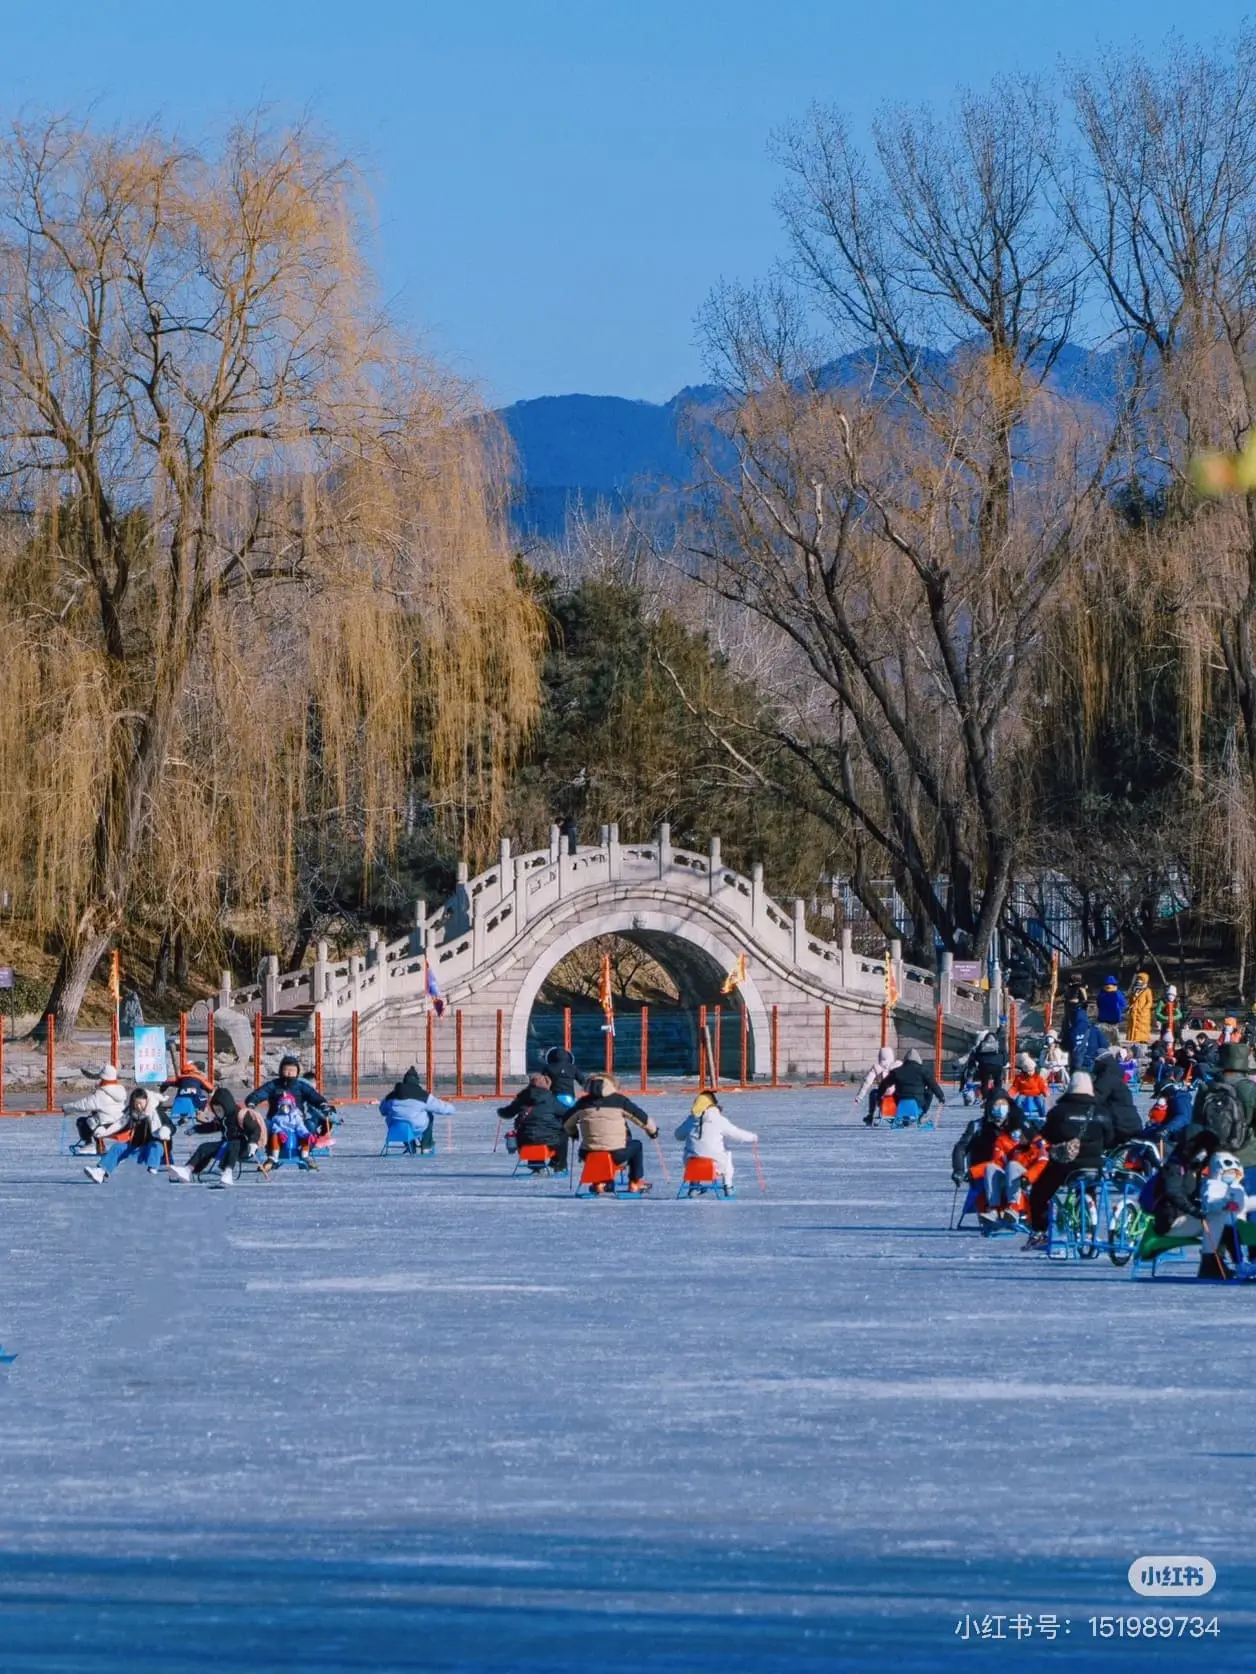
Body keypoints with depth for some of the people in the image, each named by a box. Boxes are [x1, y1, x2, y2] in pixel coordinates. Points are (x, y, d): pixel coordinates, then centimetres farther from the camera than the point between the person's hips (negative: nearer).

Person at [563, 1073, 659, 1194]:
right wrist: (652, 1130, 28)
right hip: (616, 1155, -3)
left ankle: (599, 1183, 37)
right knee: (636, 1146, 26)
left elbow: (567, 1123, 20)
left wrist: (572, 1133, 43)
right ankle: (635, 1183, 30)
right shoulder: (619, 1101, 0)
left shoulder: (583, 1103, 7)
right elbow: (641, 1117, 9)